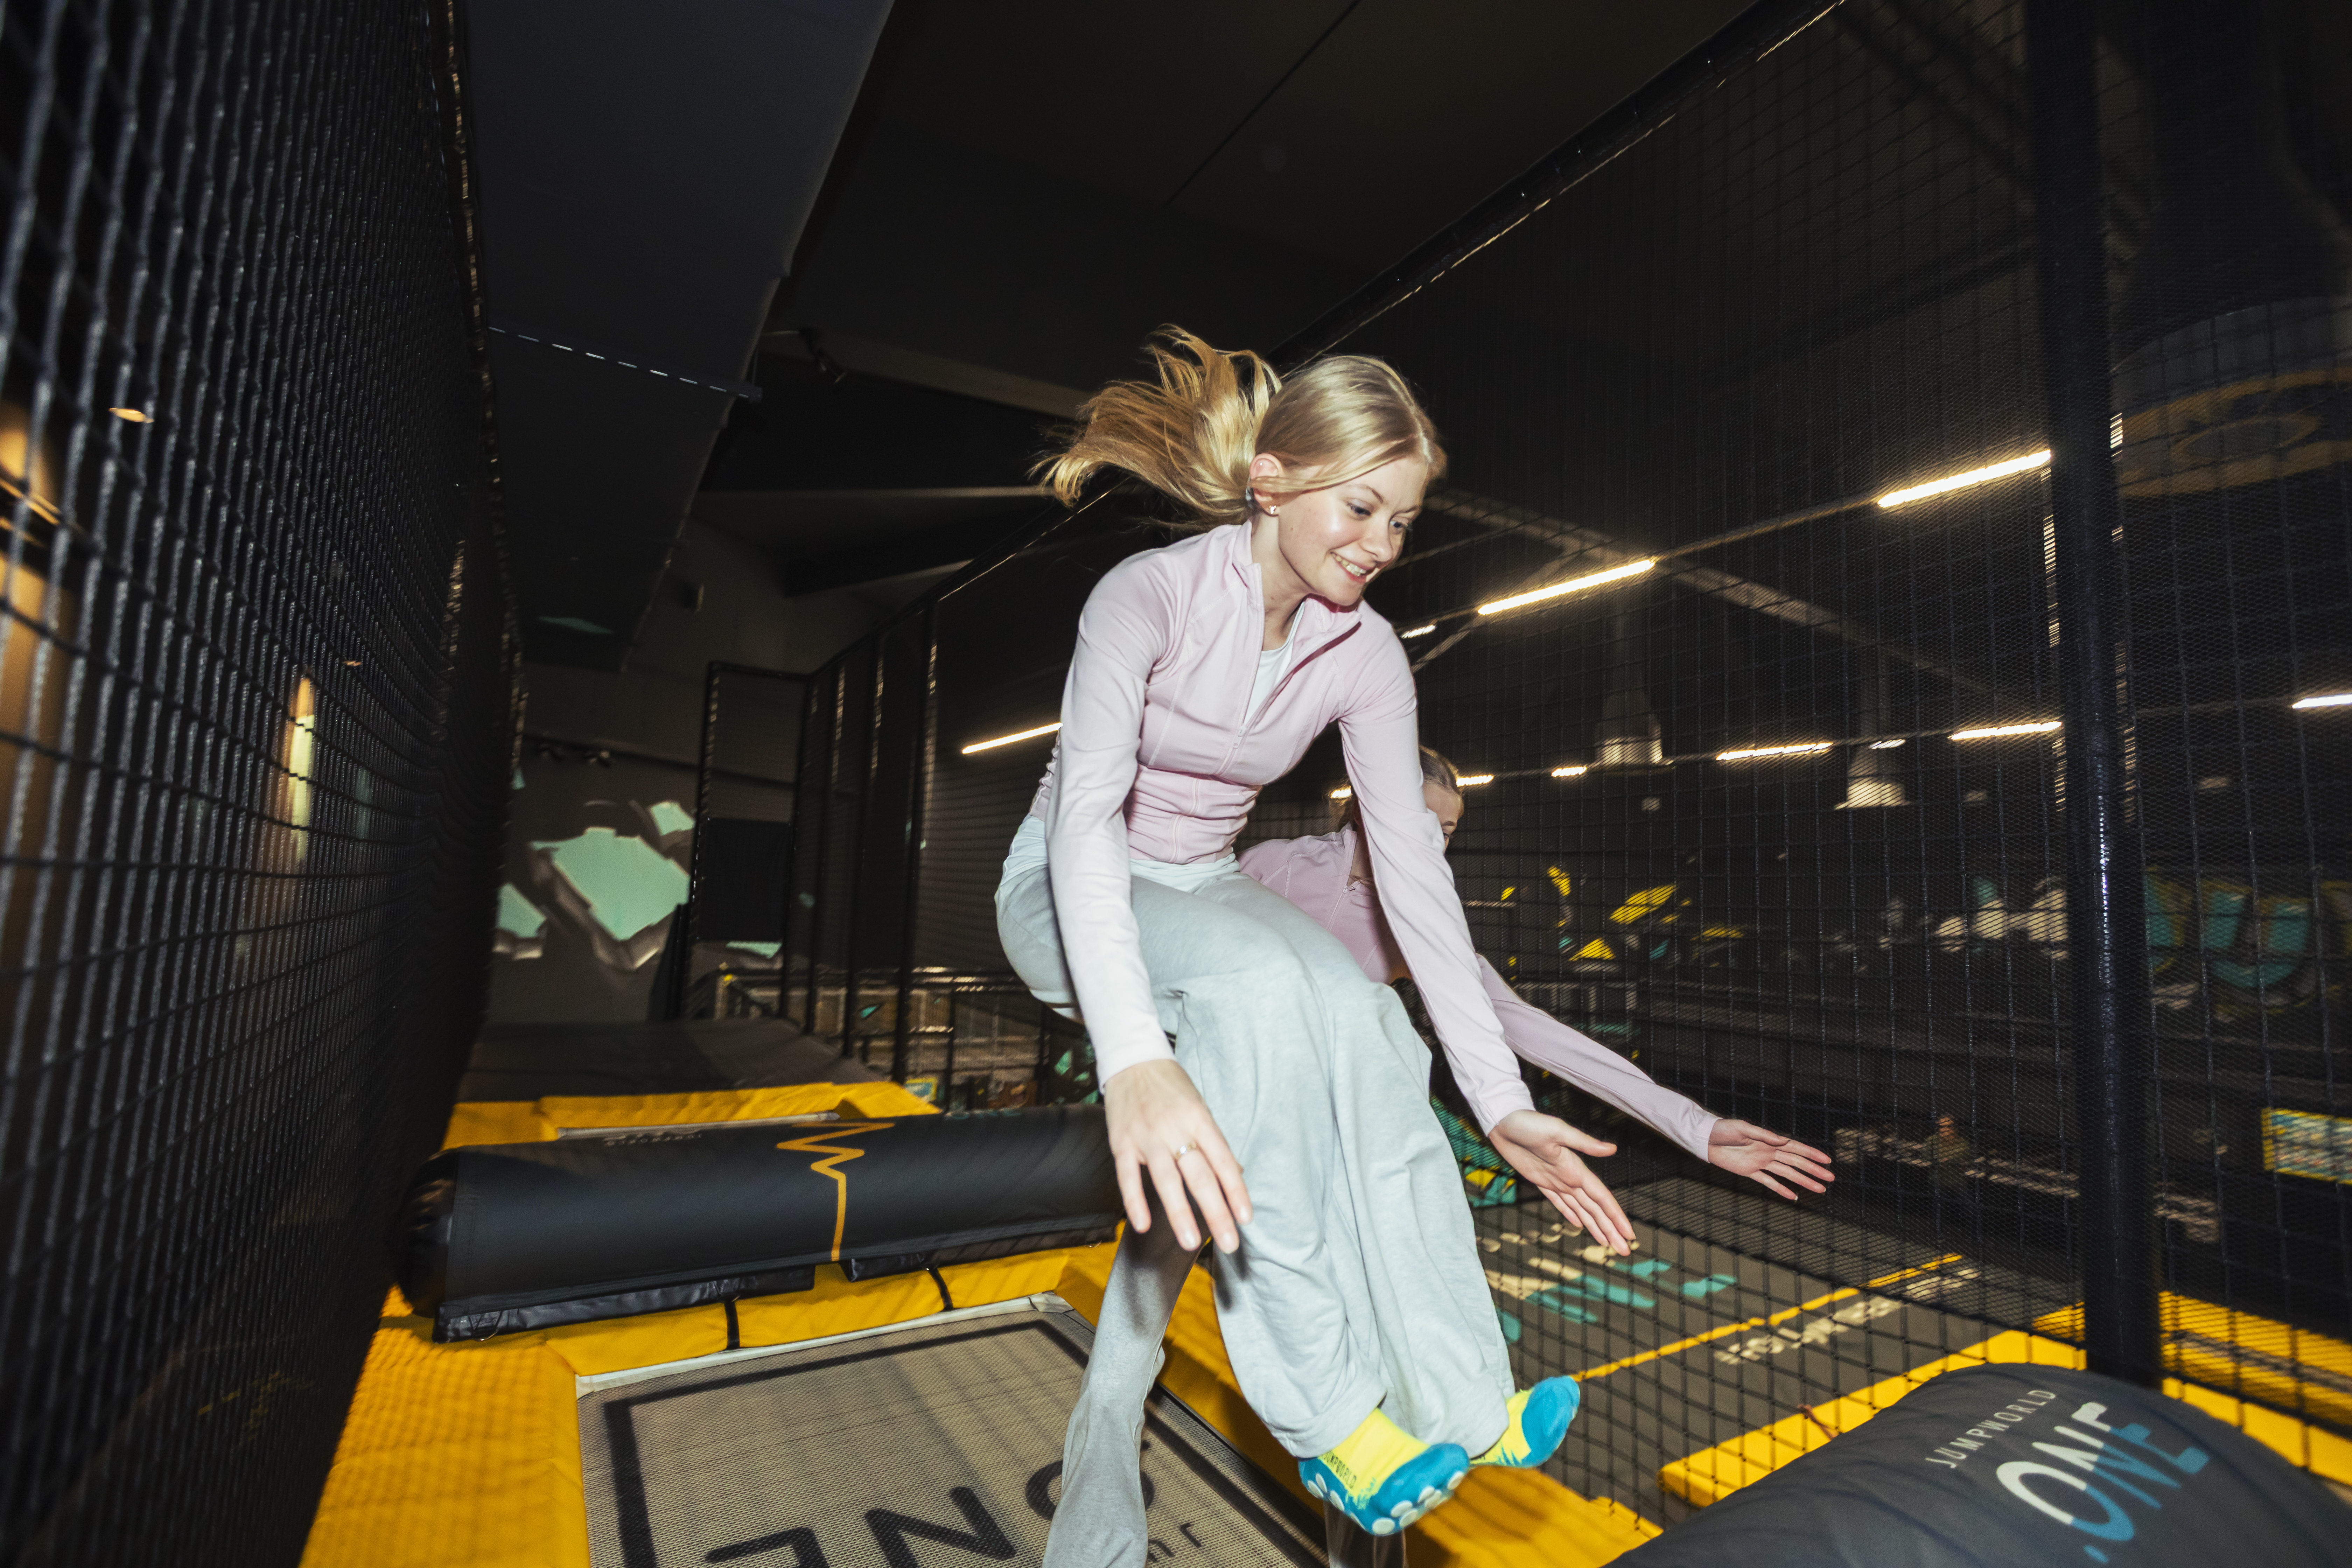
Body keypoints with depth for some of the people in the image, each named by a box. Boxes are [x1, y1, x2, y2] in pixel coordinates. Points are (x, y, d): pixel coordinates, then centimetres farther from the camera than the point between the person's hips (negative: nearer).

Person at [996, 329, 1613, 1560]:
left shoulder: (1366, 654, -7)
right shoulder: (1150, 593, -20)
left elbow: (1411, 861, -11)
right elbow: (1086, 813, -33)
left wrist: (1501, 1100, -17)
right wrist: (1133, 1058, -49)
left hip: (1204, 897, 4)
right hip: (1069, 901, -4)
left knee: (1358, 1014, -28)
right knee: (1257, 976, -36)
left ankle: (1454, 1399, -17)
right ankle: (1333, 1417, -25)